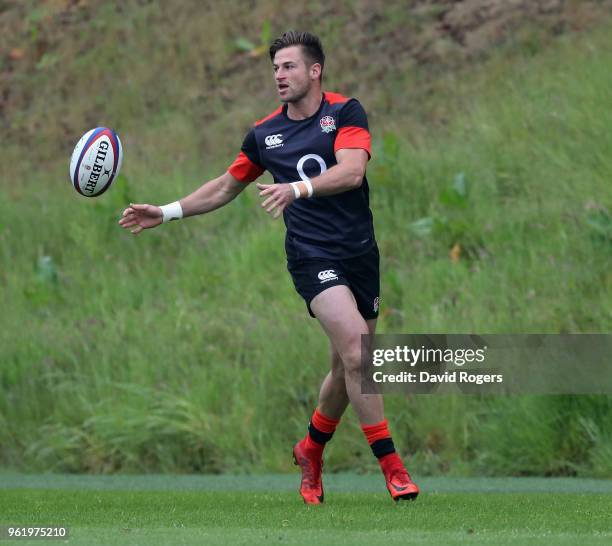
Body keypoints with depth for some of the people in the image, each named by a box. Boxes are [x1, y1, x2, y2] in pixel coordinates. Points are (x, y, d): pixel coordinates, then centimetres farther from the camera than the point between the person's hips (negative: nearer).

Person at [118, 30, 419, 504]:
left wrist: (299, 188, -35)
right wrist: (166, 212, 16)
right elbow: (226, 187, 21)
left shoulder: (345, 112, -2)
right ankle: (391, 466, -16)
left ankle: (311, 451, 34)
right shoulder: (265, 134, 6)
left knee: (349, 367, 8)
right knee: (356, 351, -20)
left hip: (360, 252, 1)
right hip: (312, 255, -1)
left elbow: (352, 171, -20)